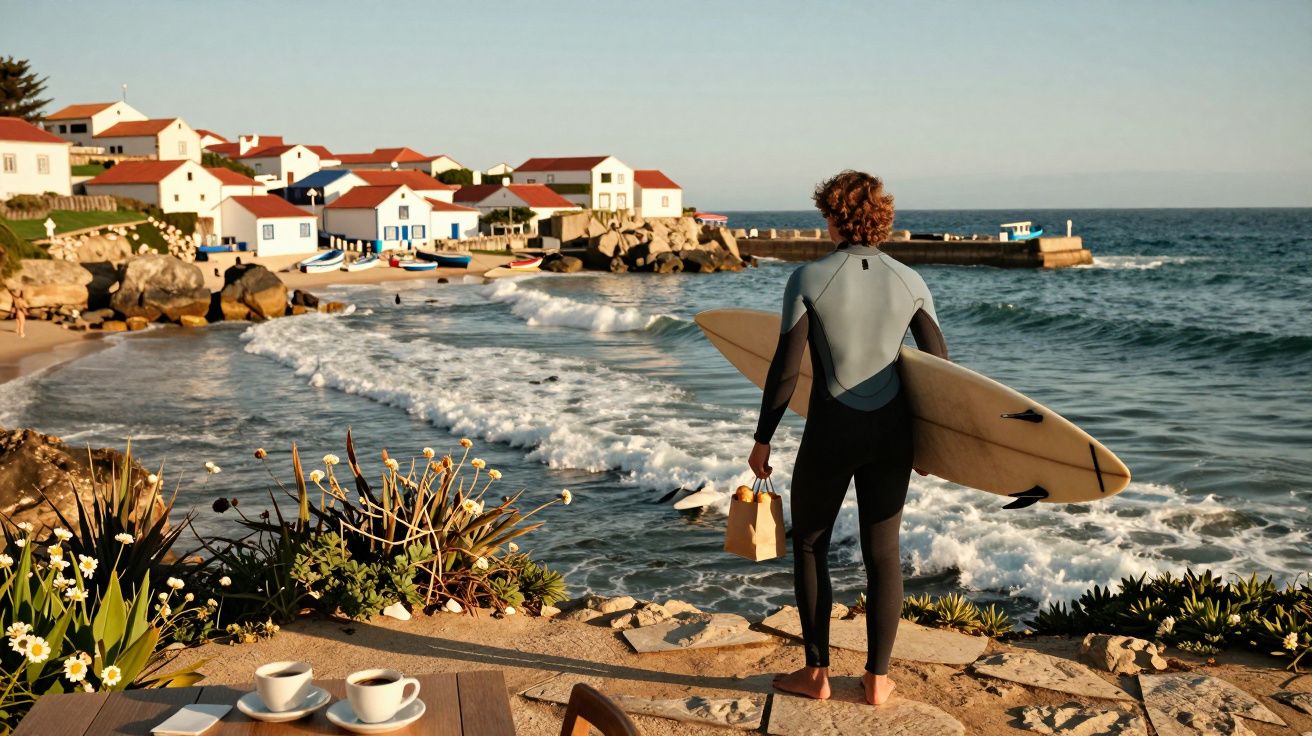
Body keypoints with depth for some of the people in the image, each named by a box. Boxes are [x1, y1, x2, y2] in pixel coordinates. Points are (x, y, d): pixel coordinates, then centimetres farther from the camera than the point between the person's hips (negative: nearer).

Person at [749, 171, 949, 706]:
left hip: (831, 435, -3)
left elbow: (786, 368, -11)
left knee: (809, 547, 14)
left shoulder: (808, 279, -10)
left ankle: (816, 672, 18)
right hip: (891, 435, 3)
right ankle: (877, 678, 18)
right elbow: (939, 362, 4)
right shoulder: (909, 282, 1)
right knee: (883, 552, 12)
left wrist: (762, 439, -1)